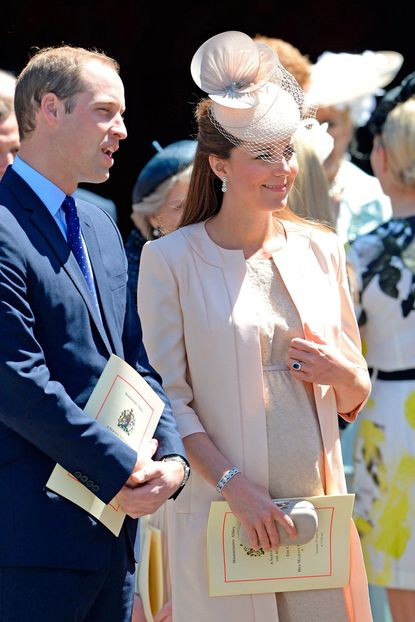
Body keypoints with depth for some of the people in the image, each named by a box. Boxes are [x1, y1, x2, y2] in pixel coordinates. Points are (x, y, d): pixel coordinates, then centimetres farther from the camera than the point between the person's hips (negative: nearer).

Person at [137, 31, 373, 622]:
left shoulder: (320, 251, 10)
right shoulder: (170, 260, -2)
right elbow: (168, 399, -6)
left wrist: (345, 375, -5)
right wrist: (234, 484, -15)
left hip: (317, 507, 4)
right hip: (219, 509, -3)